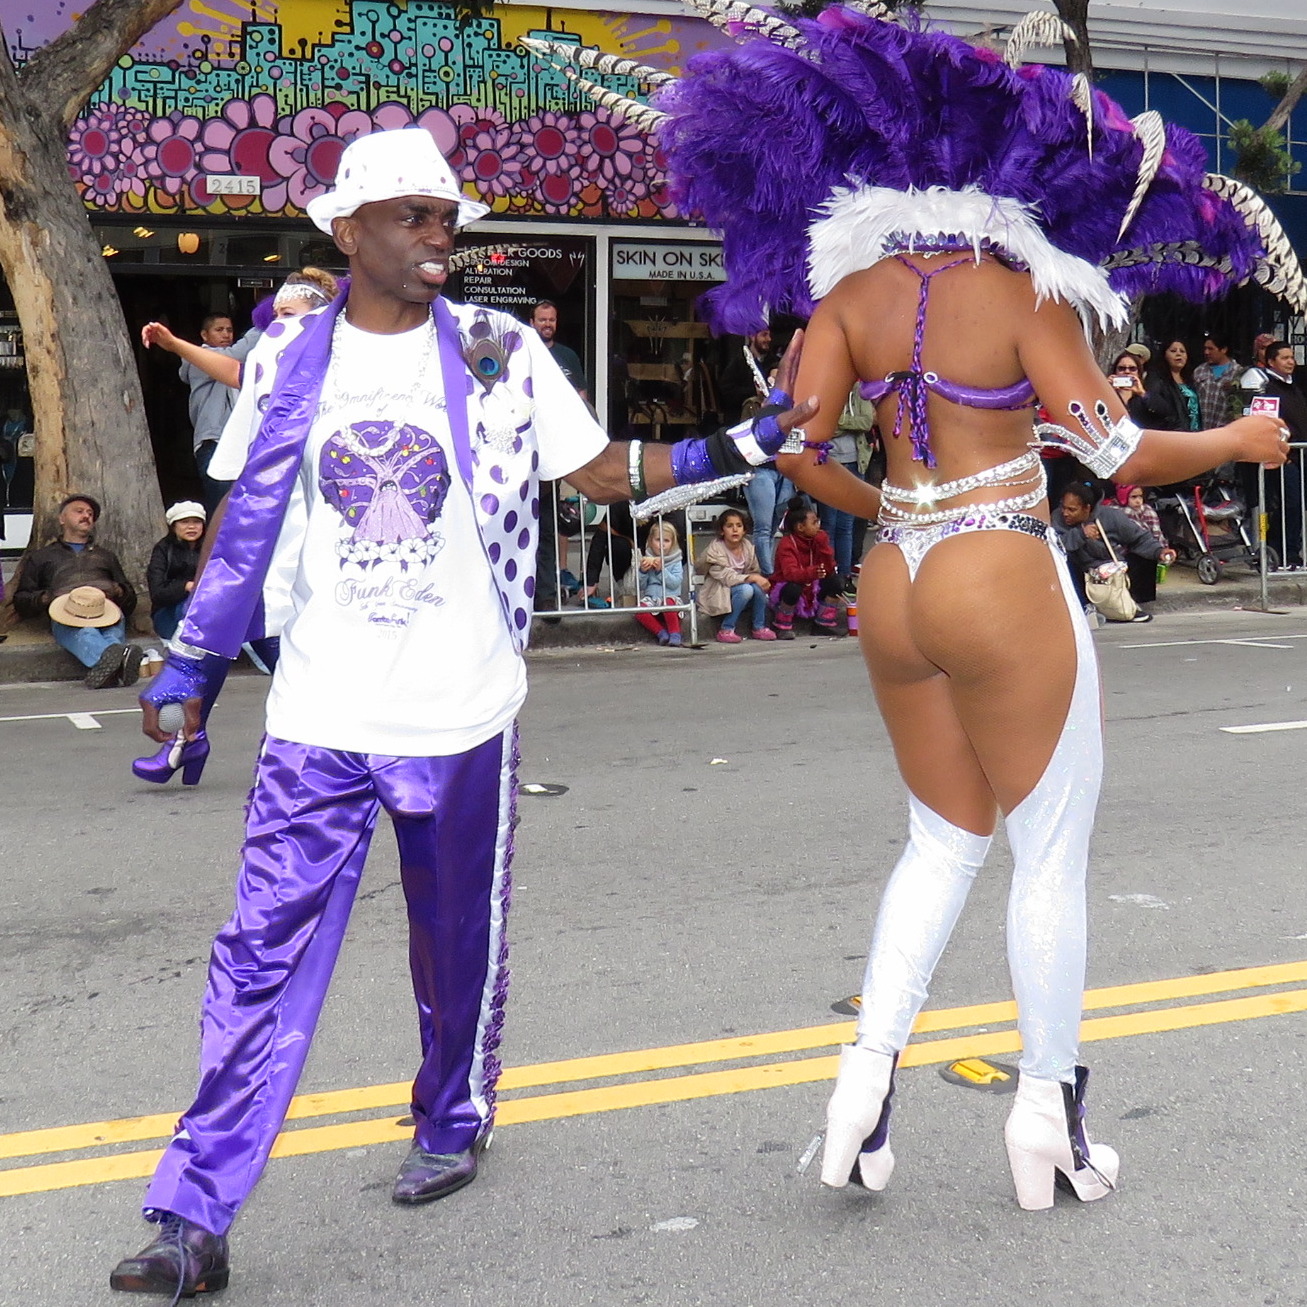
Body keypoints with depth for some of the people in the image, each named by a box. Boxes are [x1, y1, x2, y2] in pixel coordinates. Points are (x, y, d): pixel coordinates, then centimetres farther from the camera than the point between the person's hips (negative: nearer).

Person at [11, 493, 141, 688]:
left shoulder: (106, 555, 41)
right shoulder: (41, 557, 36)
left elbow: (130, 601, 33)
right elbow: (20, 601, 27)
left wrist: (119, 591, 8)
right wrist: (44, 599, 4)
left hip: (109, 611, 2)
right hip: (66, 615, -2)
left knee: (114, 634, -38)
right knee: (84, 632, -42)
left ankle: (107, 666, -69)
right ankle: (117, 657, -72)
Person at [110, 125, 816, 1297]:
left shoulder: (498, 353, -1)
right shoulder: (289, 358, 3)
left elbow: (608, 474, 5)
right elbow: (243, 518, 10)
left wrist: (746, 445, -5)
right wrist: (189, 669, 9)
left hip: (462, 715, 0)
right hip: (320, 718, 1)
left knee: (459, 946, 14)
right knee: (265, 955, -3)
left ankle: (455, 1122, 39)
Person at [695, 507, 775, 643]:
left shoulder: (748, 547, 0)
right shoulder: (715, 550, -18)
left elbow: (755, 571, 5)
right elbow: (727, 578, -25)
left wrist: (761, 580, -18)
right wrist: (753, 578, -32)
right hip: (718, 595, -5)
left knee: (758, 587, -25)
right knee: (746, 589, -32)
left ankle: (758, 627, -7)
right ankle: (726, 630, -22)